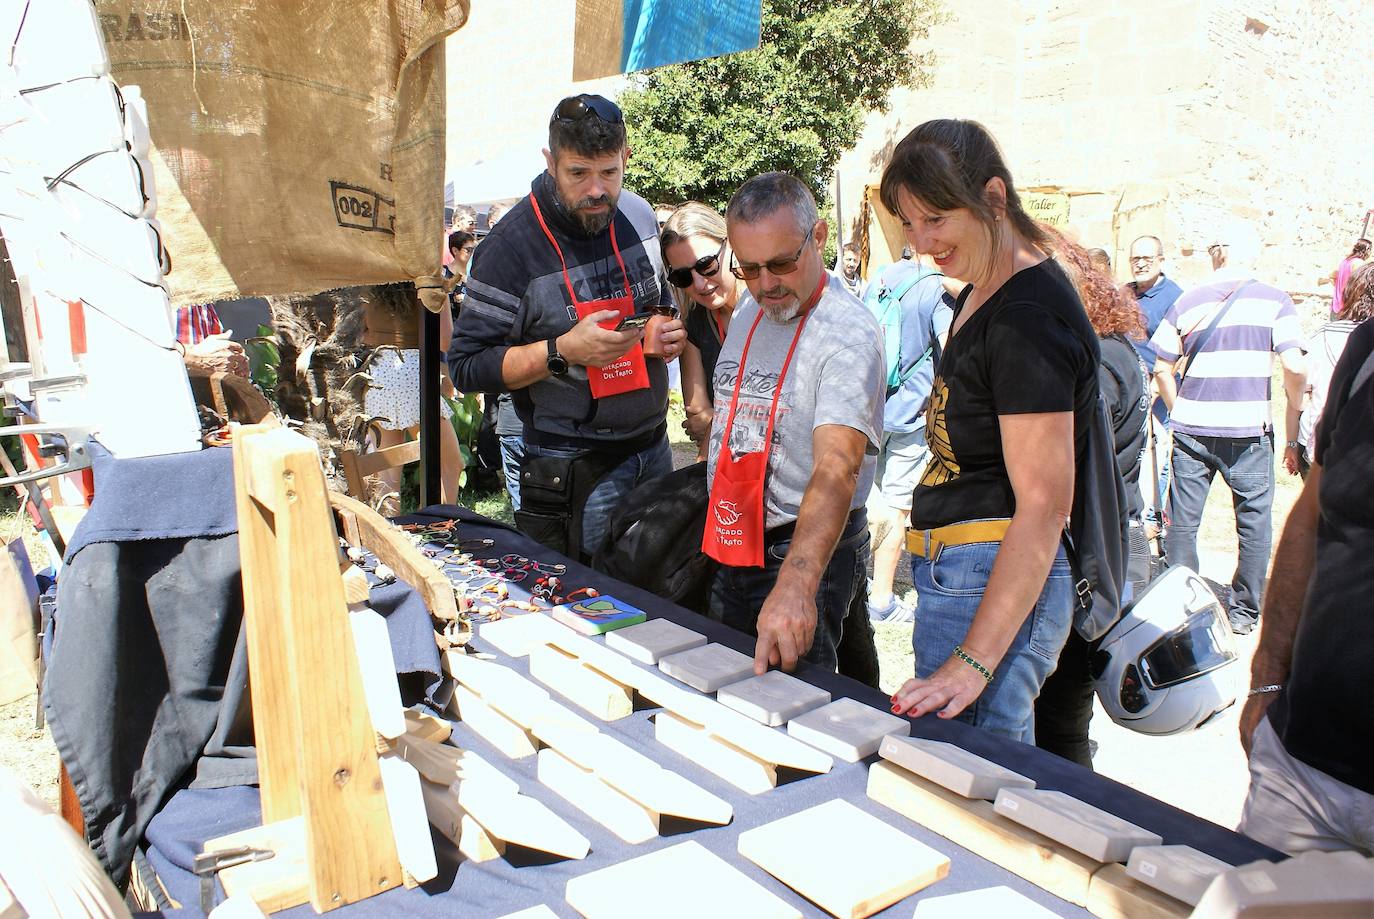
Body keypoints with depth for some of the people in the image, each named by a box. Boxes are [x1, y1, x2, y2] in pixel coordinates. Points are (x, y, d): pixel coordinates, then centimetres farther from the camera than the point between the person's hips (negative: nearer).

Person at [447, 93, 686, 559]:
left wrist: (669, 331, -3)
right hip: (573, 469, -6)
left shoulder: (639, 215, 1)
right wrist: (562, 352, -26)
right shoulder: (511, 245, -17)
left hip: (654, 447, 6)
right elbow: (467, 367, -15)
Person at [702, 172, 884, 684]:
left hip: (811, 549, -8)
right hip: (733, 545, 8)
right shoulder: (749, 312, 5)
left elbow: (837, 467, -35)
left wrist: (795, 585, -48)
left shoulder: (849, 334, -21)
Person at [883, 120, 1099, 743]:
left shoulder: (1028, 317, -17)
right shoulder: (980, 294, 13)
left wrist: (973, 661, -23)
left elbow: (1043, 506, -21)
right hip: (950, 570, 9)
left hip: (994, 582, -9)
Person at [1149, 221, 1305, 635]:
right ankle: (1244, 611, 16)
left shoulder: (1187, 302, 5)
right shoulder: (1274, 301, -1)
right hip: (1248, 430, -1)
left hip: (1191, 428, 2)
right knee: (1254, 519, 11)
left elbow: (1162, 368, 5)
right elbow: (1294, 366, -10)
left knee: (1183, 520, 9)